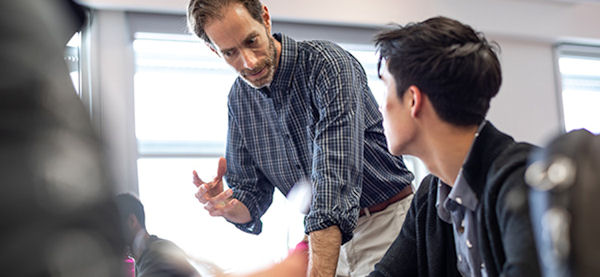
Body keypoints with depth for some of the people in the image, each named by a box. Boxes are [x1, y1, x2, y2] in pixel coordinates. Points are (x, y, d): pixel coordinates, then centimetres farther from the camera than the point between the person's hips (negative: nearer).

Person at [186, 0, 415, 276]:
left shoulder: (327, 63, -21)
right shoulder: (239, 99, 1)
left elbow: (336, 180, -31)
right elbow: (251, 191, 8)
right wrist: (226, 207, -17)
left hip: (386, 220, -5)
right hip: (325, 236, 6)